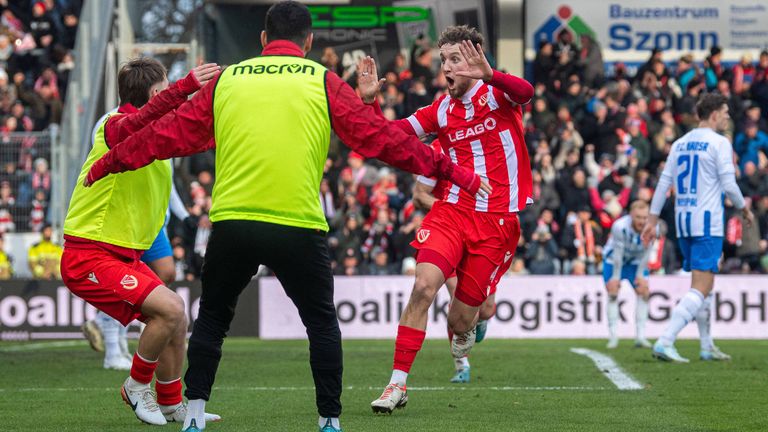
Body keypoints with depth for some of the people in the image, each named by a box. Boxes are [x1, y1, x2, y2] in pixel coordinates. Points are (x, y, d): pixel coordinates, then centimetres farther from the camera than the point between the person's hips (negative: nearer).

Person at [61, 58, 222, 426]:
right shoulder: (115, 126, -17)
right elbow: (142, 120, -41)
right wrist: (185, 87, -54)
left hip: (125, 255, 10)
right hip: (90, 257, -10)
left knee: (175, 322, 11)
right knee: (170, 309, -20)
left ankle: (171, 404, 29)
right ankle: (137, 386, 1)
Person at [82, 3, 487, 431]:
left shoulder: (226, 81, 12)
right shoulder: (322, 83, 6)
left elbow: (166, 134, 19)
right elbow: (382, 138, 6)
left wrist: (107, 165, 32)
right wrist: (452, 171, 13)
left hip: (231, 224, 2)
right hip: (299, 227, -2)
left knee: (212, 319, 17)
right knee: (322, 323, 14)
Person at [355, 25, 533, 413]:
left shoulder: (497, 94, -4)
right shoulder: (441, 110, 8)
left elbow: (525, 92, -28)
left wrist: (488, 75, -47)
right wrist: (370, 101, -8)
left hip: (497, 222, -3)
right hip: (451, 212, 3)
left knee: (460, 320, 1)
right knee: (424, 286, -22)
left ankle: (464, 335, 42)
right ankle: (397, 384, -18)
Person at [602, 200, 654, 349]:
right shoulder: (620, 227, -36)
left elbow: (645, 253, -12)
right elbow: (618, 253, -27)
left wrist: (640, 274, -8)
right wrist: (616, 277, -19)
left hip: (635, 262, 3)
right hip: (614, 260, -3)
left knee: (644, 292, -7)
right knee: (613, 293, -11)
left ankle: (640, 336, -5)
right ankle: (613, 336, -7)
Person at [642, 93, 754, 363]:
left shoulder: (680, 144, 12)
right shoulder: (719, 143, -8)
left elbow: (664, 183, 10)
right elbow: (728, 185, -11)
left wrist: (652, 221, 13)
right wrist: (744, 209, 6)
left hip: (683, 220, 8)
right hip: (707, 221, -8)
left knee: (702, 284, 18)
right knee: (701, 288, -10)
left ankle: (707, 347, 22)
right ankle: (665, 342, -23)